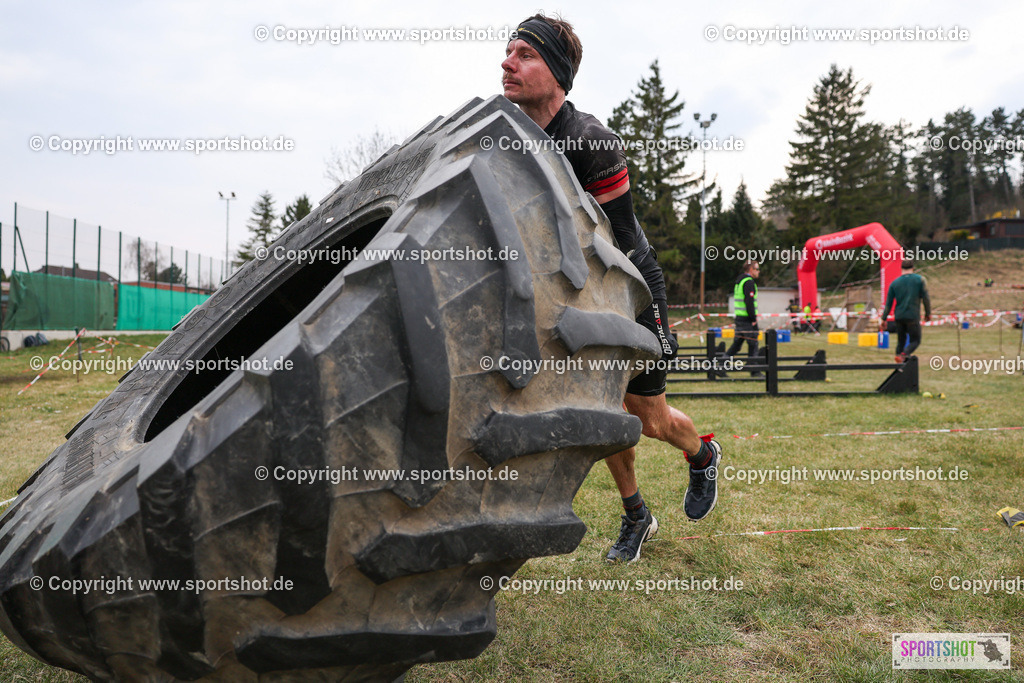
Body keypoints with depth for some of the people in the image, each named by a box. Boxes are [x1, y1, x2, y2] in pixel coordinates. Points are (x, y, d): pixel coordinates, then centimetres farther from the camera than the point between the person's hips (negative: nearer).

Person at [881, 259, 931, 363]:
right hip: (913, 316, -3)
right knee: (915, 341, 6)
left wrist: (884, 319, 9)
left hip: (899, 316, 3)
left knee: (901, 341, 13)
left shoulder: (894, 283, 5)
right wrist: (928, 313, 10)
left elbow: (888, 303, 4)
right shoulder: (919, 279, 0)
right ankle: (903, 355, -21)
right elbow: (926, 298, -2)